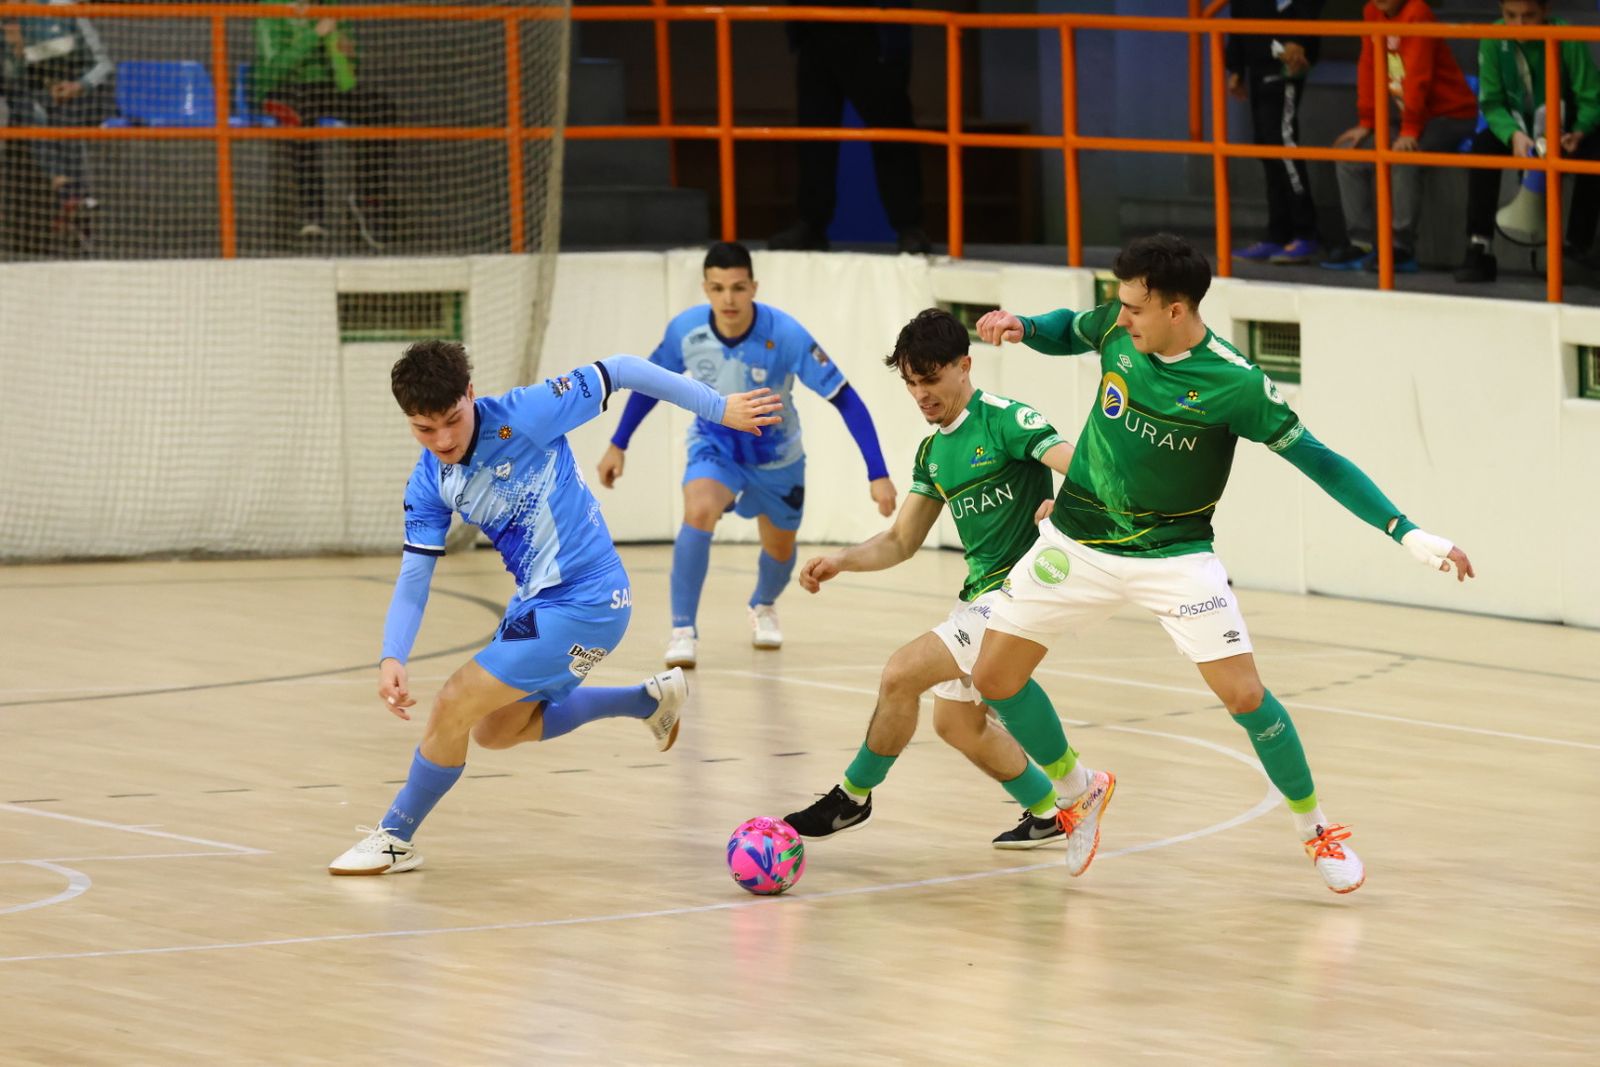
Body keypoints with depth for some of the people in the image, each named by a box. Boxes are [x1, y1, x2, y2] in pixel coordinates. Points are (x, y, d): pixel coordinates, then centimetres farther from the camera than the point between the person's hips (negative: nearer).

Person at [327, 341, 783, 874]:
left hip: (587, 601, -8)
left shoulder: (524, 414, -22)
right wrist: (392, 658, -19)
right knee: (496, 729, 24)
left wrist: (718, 408, -8)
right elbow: (413, 578, -2)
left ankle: (394, 839, 7)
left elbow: (620, 371, -13)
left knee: (453, 706, -12)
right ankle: (650, 699, 35)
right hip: (533, 601, 8)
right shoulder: (429, 485, -4)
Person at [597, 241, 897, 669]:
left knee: (779, 550, 17)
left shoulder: (785, 335, -32)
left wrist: (878, 475, -32)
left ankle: (763, 607, 54)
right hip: (715, 444, 0)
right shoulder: (685, 330, -23)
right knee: (699, 510, -31)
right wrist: (618, 445, 4)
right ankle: (683, 631, -23)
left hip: (775, 453, 0)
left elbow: (845, 400, -28)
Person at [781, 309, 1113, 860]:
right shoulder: (932, 451, 13)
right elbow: (901, 542, 17)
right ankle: (1049, 811, 36)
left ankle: (853, 797, 2)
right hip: (979, 594, 10)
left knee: (902, 673, -17)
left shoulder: (1005, 420, -13)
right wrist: (841, 560, -1)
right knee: (956, 722, 19)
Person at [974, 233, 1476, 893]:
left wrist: (1407, 534, -23)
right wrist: (1024, 328, -8)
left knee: (1243, 695, -15)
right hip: (1079, 537, 4)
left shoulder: (1234, 385, -21)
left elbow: (1318, 460, -17)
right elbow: (1070, 331, 16)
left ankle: (1315, 828, 8)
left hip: (1173, 553, -4)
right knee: (994, 677, 2)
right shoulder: (1118, 329, -9)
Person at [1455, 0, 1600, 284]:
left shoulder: (1568, 39, -21)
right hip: (1517, 130, 2)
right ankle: (1479, 248, -26)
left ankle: (1577, 247, -19)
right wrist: (1513, 135, -33)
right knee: (1483, 145, -27)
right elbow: (1491, 102, -14)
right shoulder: (1493, 40, -15)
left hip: (1564, 134, -2)